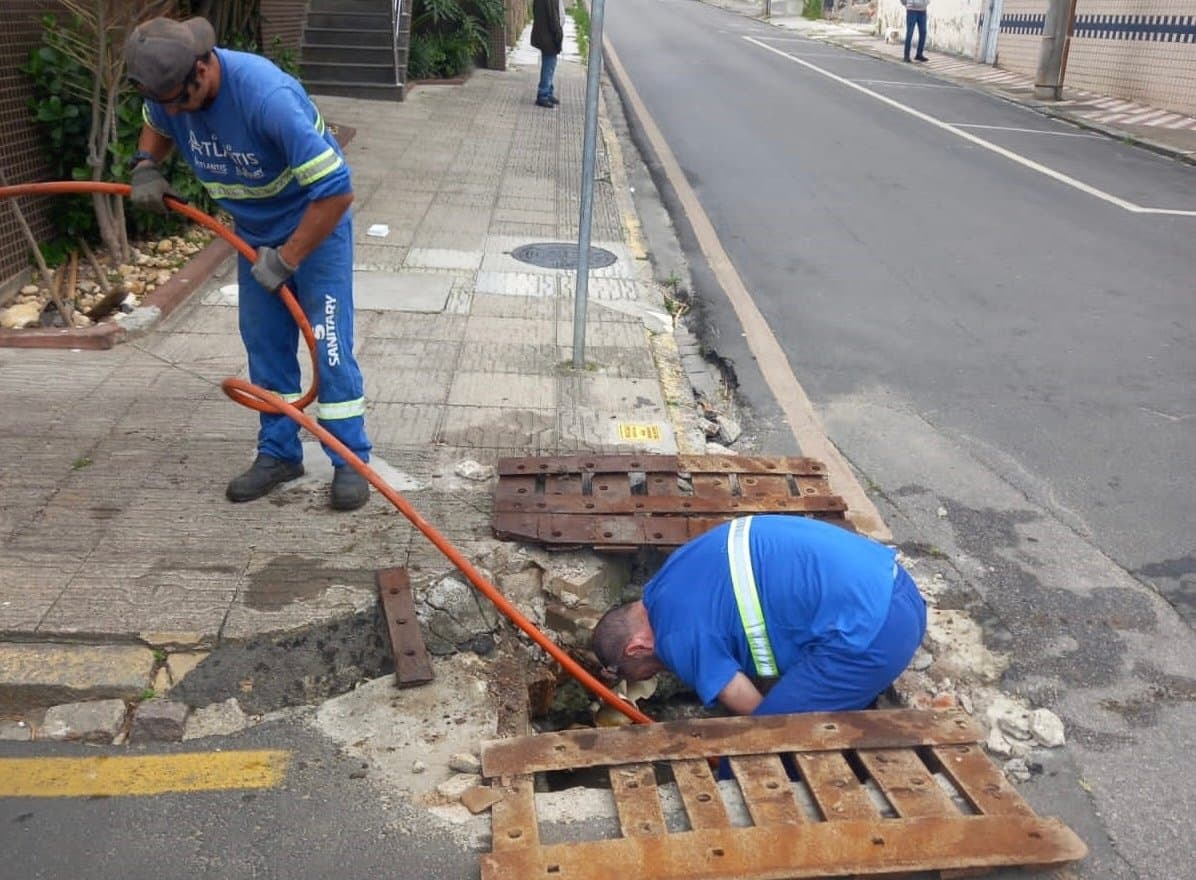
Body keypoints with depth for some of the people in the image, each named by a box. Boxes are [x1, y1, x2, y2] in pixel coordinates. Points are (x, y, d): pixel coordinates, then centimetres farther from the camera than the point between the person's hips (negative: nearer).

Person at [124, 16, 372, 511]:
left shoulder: (266, 96, -35)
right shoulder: (168, 89, -13)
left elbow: (335, 192, -35)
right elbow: (155, 127, 15)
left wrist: (286, 260, -28)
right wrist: (145, 166, -7)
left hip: (315, 223, -7)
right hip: (255, 230, 7)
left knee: (327, 341, -7)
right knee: (264, 341, 8)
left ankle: (351, 461, 2)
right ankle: (279, 453, 20)